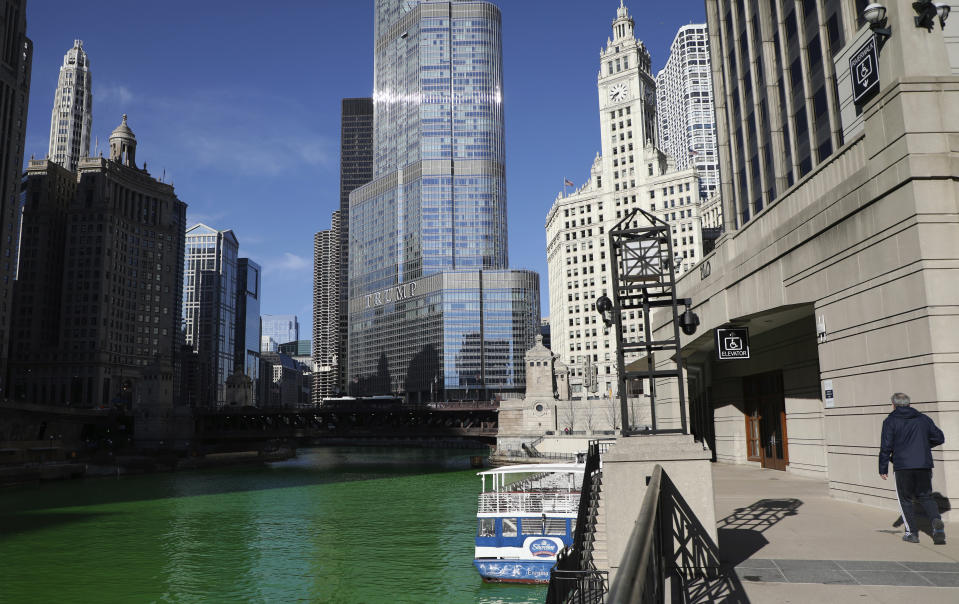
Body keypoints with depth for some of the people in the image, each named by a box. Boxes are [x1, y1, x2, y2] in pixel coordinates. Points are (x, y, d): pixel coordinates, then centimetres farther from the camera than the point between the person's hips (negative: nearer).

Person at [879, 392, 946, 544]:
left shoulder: (890, 421, -1)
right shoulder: (923, 419, 11)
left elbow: (886, 446, -7)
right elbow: (939, 438, 14)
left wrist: (883, 468, -1)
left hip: (903, 466, -3)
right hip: (924, 465, 3)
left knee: (905, 499, 10)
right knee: (926, 497, 15)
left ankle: (912, 532, 7)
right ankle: (936, 521, -11)